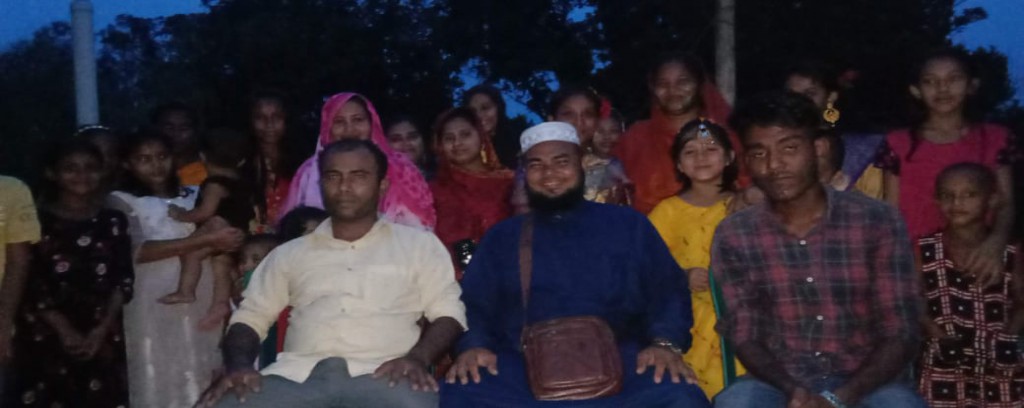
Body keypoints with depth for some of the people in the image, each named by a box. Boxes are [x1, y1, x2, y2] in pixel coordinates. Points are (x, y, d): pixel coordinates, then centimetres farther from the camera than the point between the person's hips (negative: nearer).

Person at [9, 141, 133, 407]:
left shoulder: (113, 221, 9)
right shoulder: (39, 221, 0)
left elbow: (123, 280, 4)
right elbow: (31, 285, -5)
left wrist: (101, 330, -7)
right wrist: (64, 330, -12)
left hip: (102, 336, 3)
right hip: (46, 336, -2)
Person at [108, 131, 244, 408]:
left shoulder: (196, 196, 16)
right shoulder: (122, 201, 6)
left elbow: (225, 237, 13)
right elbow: (138, 250, -10)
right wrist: (205, 240, -13)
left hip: (202, 303, 3)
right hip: (154, 307, -3)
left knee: (200, 380, 1)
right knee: (159, 382, -3)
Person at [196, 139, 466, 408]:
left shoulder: (419, 244, 18)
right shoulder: (289, 253, 24)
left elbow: (447, 312, 11)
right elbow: (251, 317, 22)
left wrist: (418, 358, -10)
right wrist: (239, 366, -1)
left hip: (381, 376, -2)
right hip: (298, 376, 3)